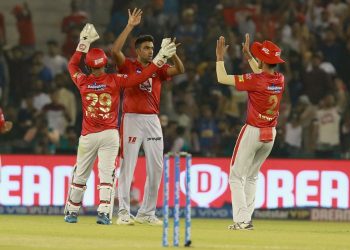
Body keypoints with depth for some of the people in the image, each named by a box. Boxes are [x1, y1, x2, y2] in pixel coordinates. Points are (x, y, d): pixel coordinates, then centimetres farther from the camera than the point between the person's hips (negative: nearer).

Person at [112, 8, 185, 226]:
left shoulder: (158, 69, 12)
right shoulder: (129, 66, 1)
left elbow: (180, 70, -1)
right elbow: (115, 50, -16)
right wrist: (130, 26, -16)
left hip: (153, 120, 5)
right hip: (132, 119, -5)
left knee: (157, 168, 5)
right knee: (127, 166, -5)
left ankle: (147, 213, 14)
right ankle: (124, 213, -4)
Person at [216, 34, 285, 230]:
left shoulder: (255, 81, -19)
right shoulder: (280, 79, 0)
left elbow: (222, 78, -14)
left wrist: (220, 57, -1)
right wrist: (248, 55, 29)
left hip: (252, 132, -6)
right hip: (271, 134, 6)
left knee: (237, 176, 1)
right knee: (252, 176, 19)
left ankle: (242, 220, -10)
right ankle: (246, 219, 16)